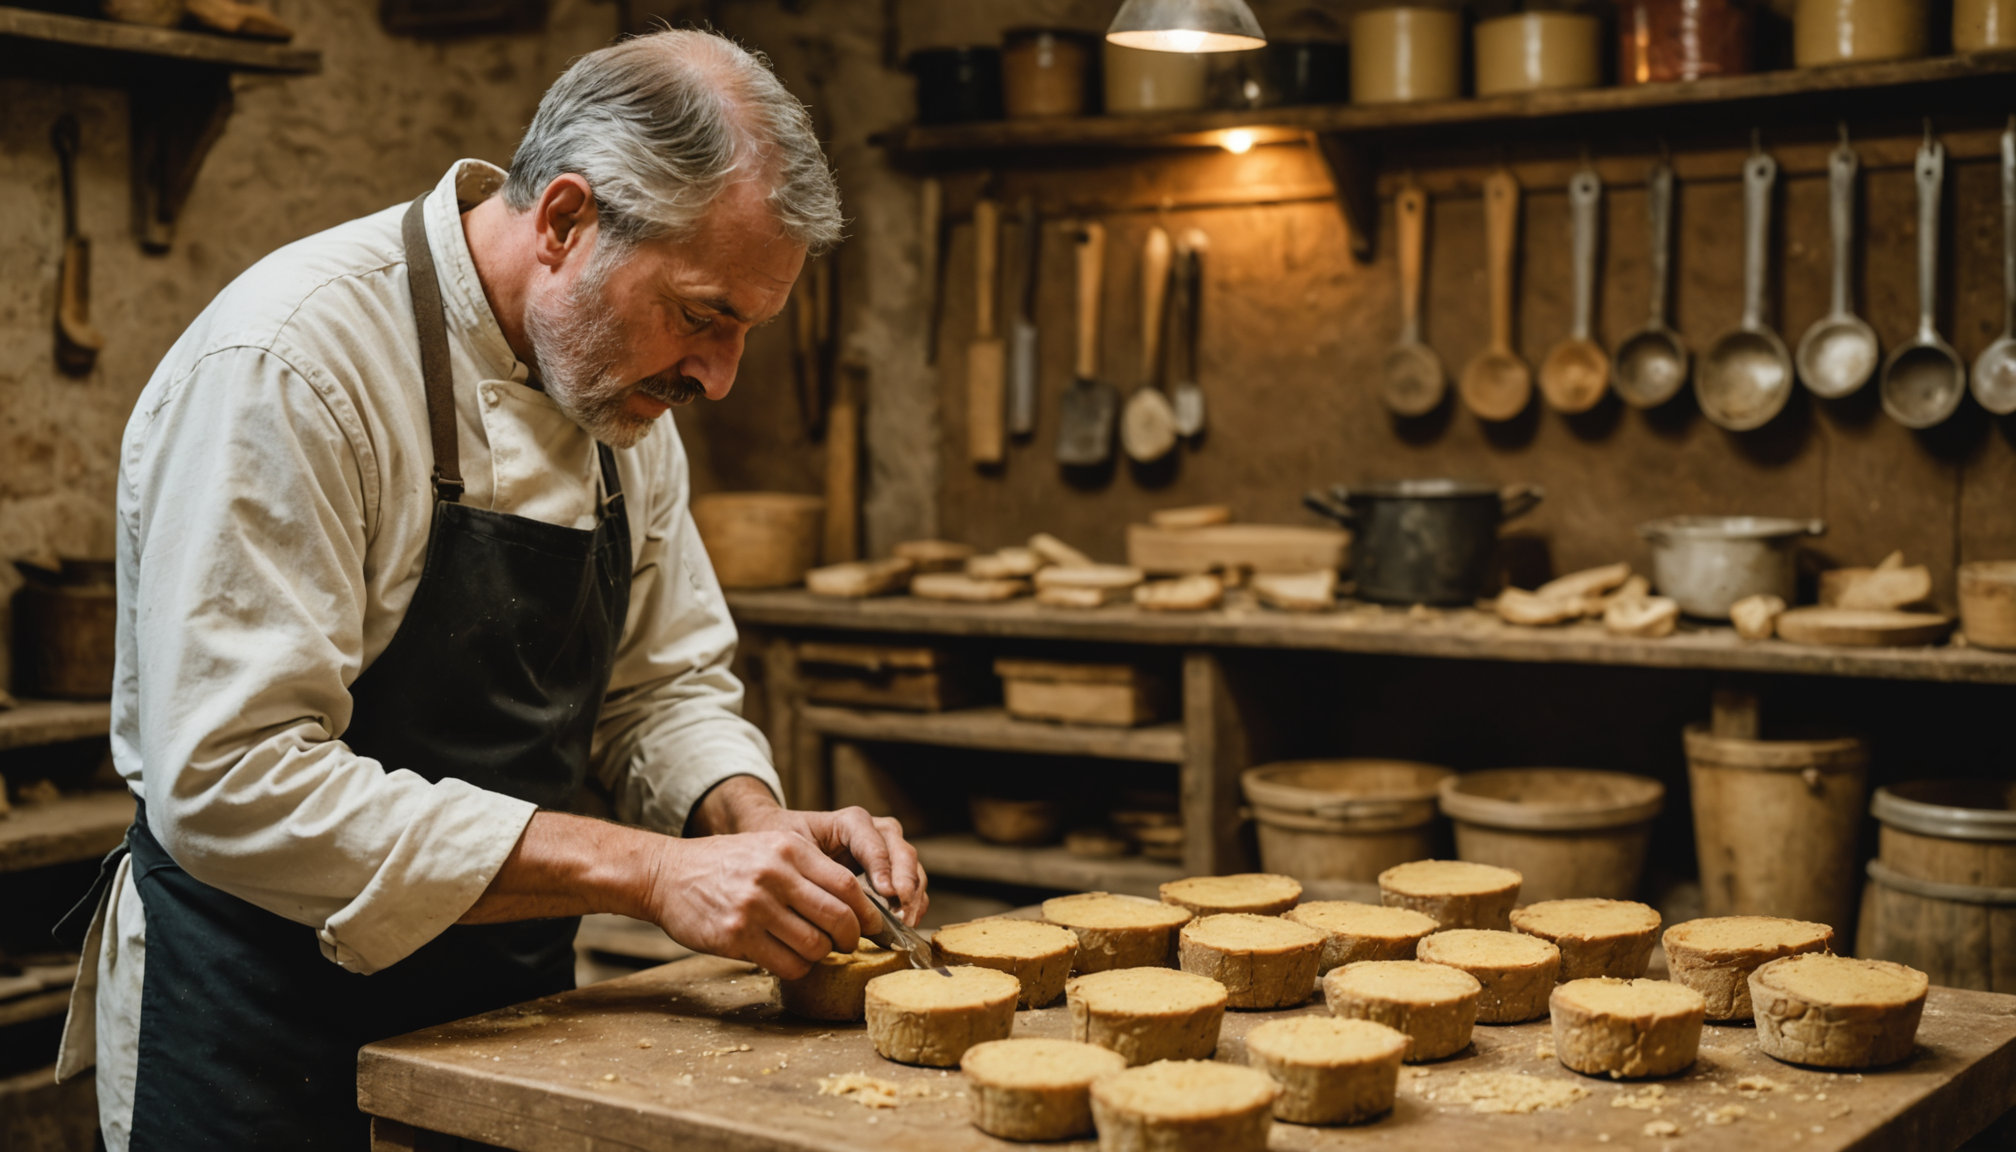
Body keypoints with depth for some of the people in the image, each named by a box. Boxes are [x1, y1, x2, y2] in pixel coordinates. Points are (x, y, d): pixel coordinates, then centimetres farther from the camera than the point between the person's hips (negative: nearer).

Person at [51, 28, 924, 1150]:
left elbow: (666, 683, 8)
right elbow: (236, 785, -30)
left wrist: (755, 824, -14)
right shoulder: (285, 364, -23)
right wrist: (644, 869, -30)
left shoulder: (619, 385, 1)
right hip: (274, 1031, -7)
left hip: (515, 998, 7)